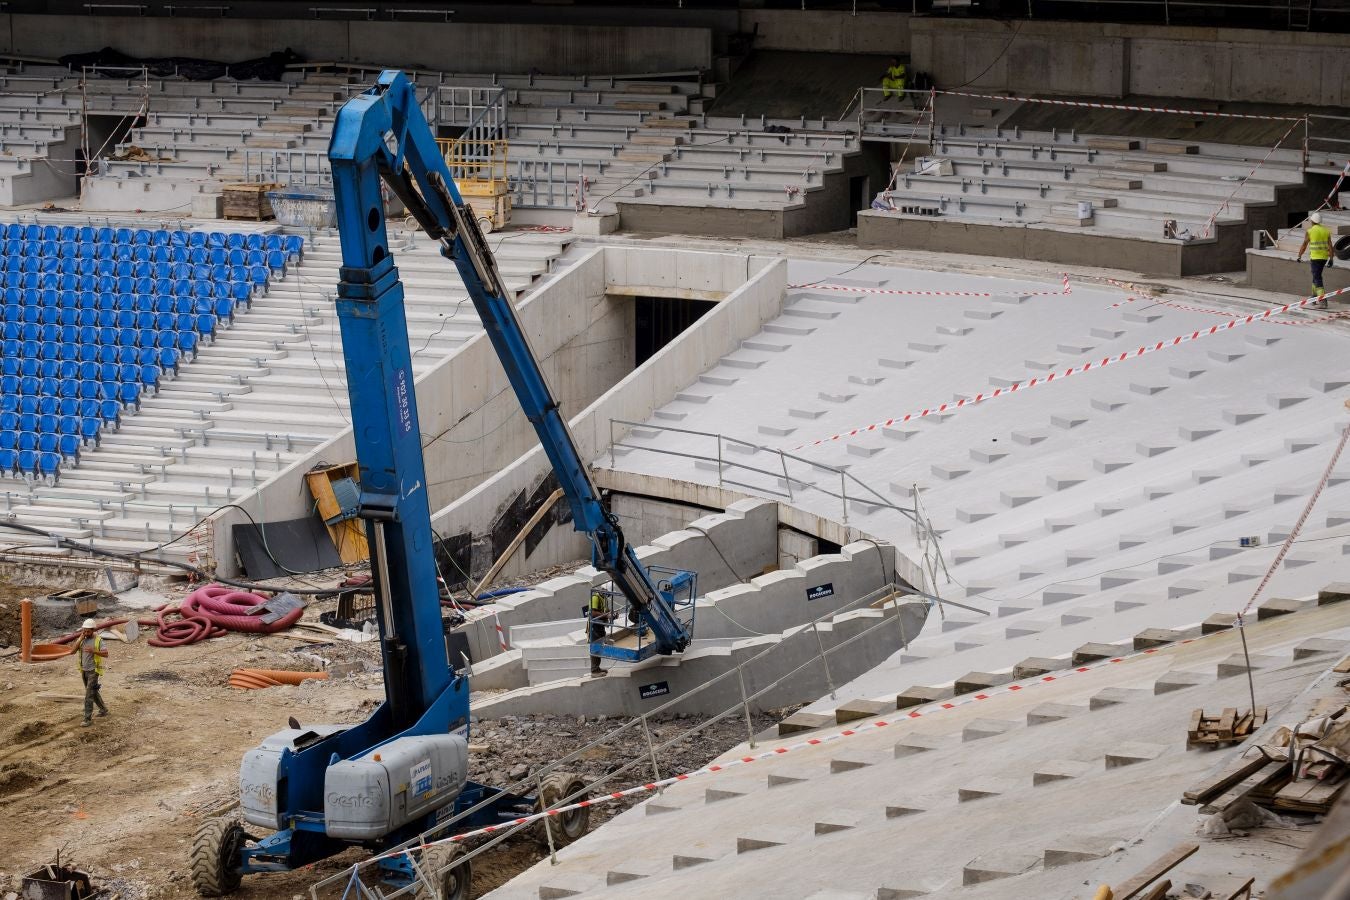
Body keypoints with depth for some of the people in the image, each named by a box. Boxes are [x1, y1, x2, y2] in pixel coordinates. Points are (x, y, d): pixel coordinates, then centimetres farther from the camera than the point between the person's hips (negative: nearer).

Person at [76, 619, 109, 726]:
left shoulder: (98, 640, -14)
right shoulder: (82, 639, 3)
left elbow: (106, 654, -20)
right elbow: (74, 651, -7)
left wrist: (93, 651, -34)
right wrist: (80, 639, -18)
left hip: (93, 671, -7)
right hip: (84, 670, 7)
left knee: (89, 694, -11)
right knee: (93, 692, 19)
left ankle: (87, 719, -8)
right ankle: (103, 710, 39)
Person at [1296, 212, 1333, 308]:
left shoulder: (1309, 231, -6)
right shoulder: (1326, 231, 7)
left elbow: (1304, 245, -2)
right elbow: (1330, 245, 4)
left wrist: (1299, 256, 10)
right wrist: (1331, 259, 7)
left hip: (1315, 257, -6)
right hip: (1324, 257, 6)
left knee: (1317, 279, -7)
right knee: (1316, 276, 21)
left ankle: (1322, 300, -19)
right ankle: (1315, 297, 28)